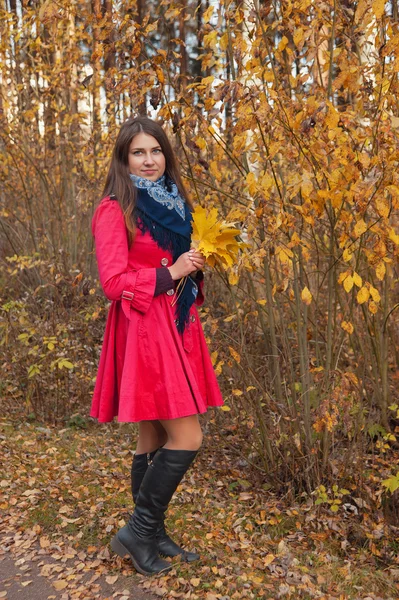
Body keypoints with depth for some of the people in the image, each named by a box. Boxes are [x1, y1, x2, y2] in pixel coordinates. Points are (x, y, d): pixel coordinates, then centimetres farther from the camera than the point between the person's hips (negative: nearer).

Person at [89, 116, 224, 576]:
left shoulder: (172, 202, 16)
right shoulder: (115, 210, -8)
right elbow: (114, 282, -14)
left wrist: (197, 264, 5)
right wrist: (171, 273, -13)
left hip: (176, 326, 8)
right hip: (143, 330, -8)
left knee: (155, 438, 14)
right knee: (187, 437, -8)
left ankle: (153, 534, 28)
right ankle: (137, 531, 10)